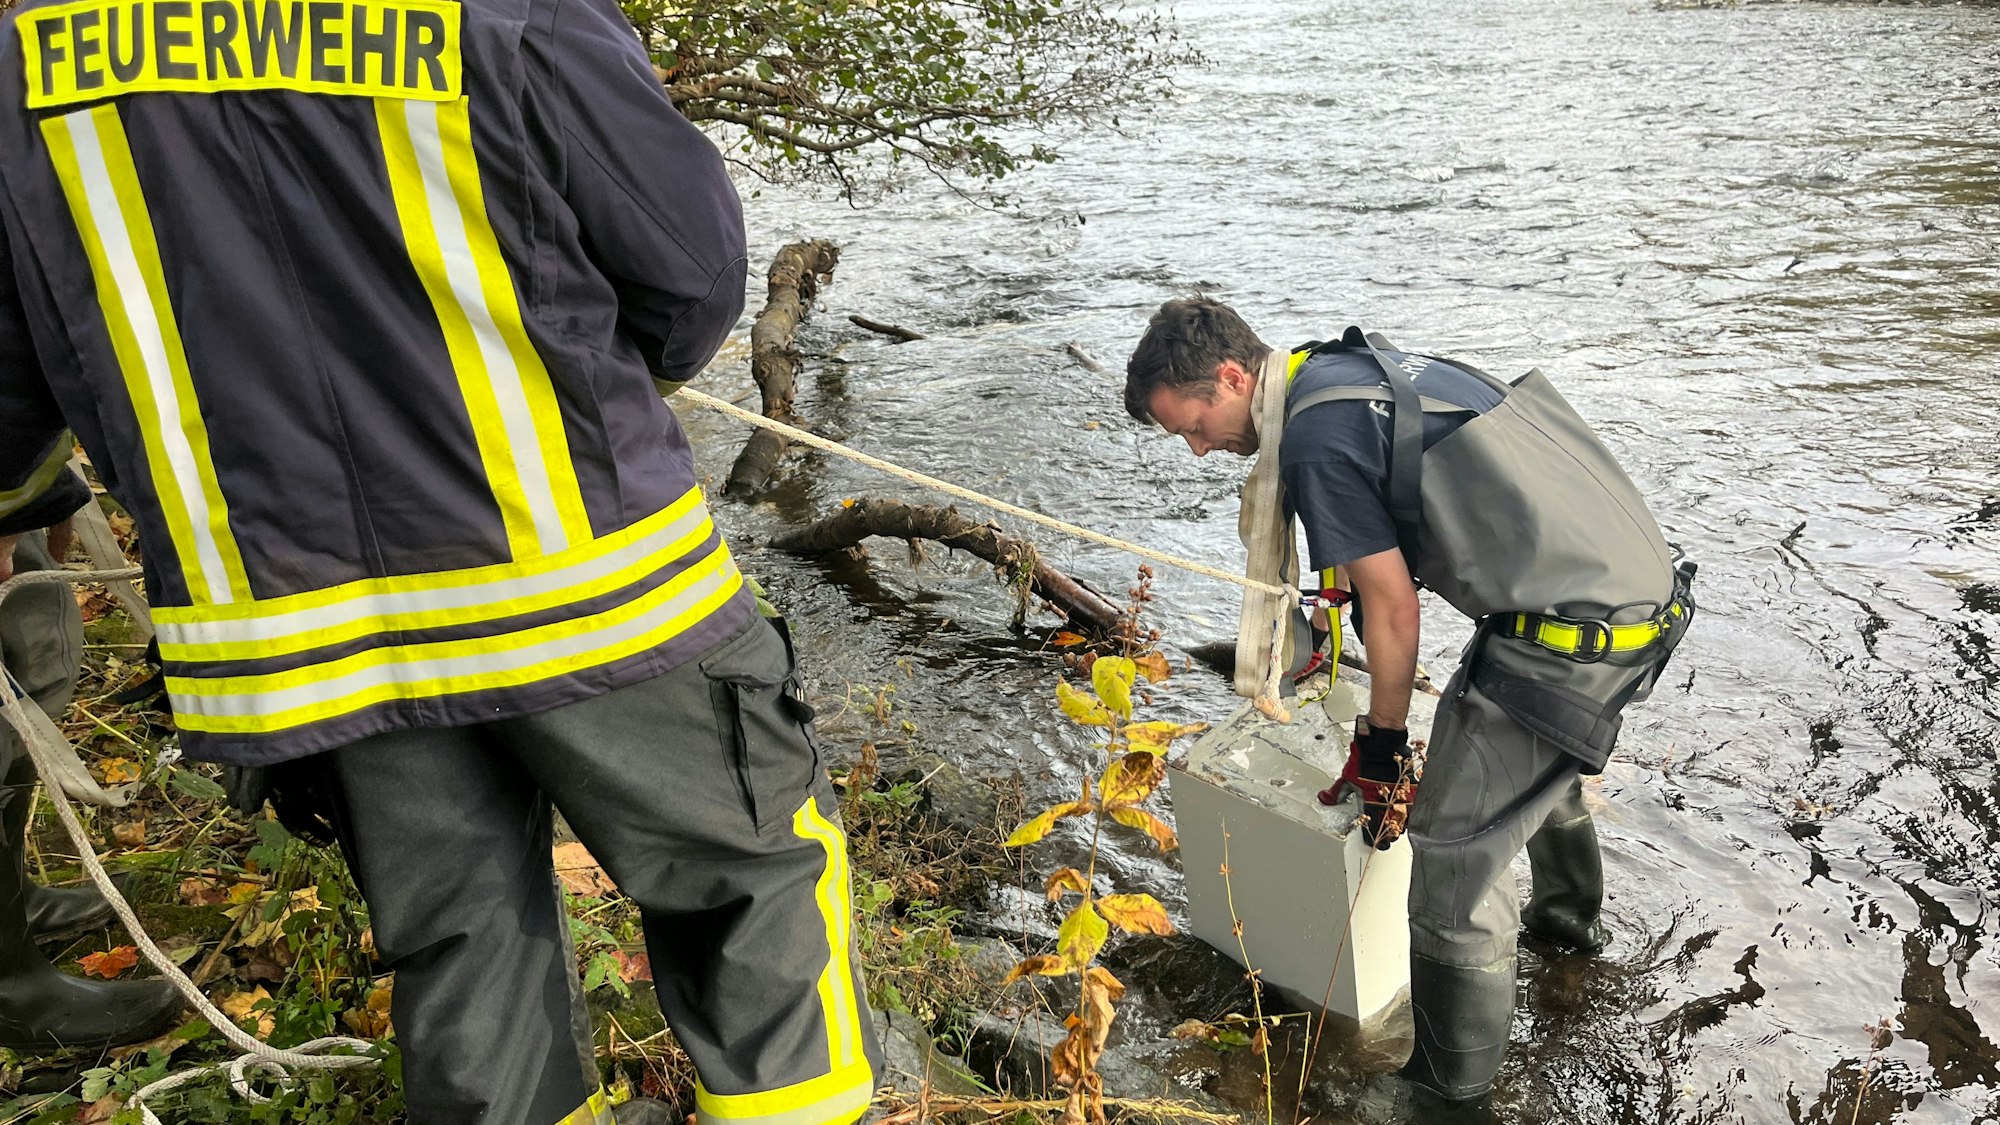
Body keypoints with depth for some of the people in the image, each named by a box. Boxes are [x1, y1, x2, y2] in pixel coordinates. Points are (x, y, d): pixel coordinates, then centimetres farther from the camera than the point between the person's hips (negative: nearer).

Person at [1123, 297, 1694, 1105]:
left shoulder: (1317, 437, -16)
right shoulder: (1355, 366, 13)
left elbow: (1393, 612, -12)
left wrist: (1380, 743, 3)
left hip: (1571, 630, -10)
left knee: (1455, 852, 2)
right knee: (1541, 754, 36)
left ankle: (1455, 1073, 20)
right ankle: (1570, 913, 61)